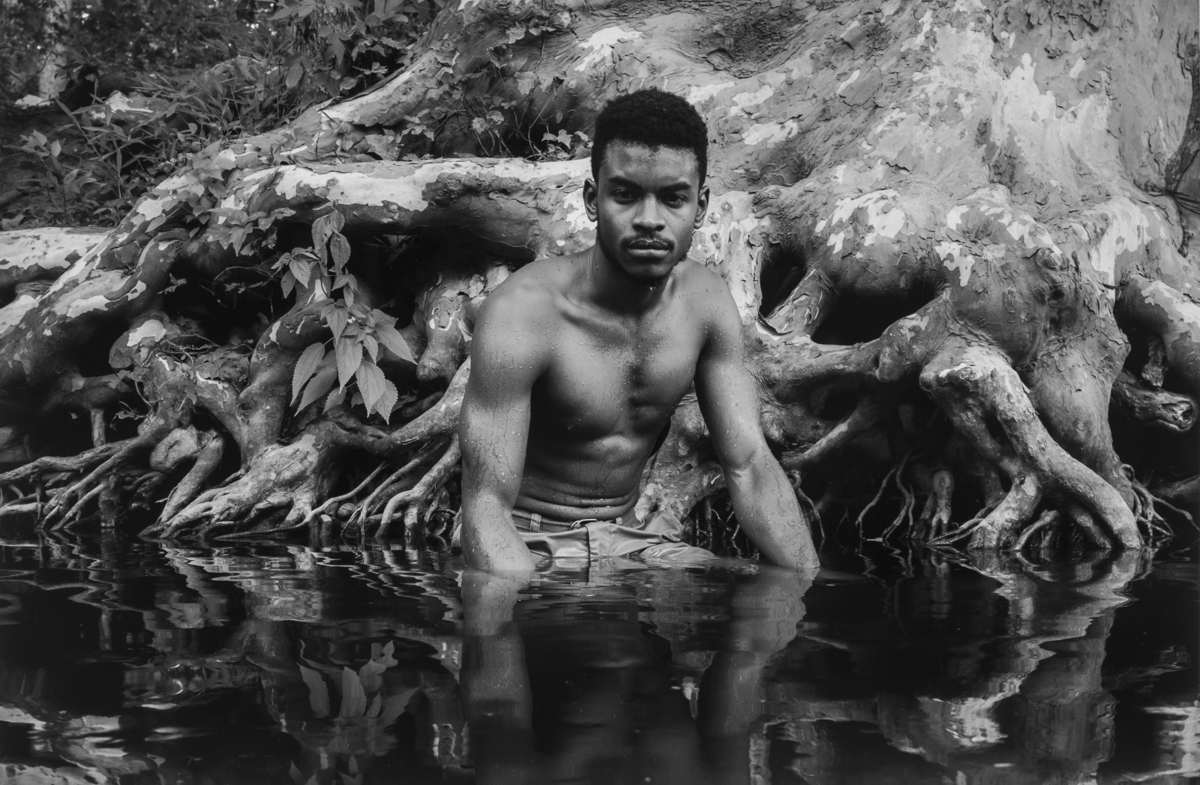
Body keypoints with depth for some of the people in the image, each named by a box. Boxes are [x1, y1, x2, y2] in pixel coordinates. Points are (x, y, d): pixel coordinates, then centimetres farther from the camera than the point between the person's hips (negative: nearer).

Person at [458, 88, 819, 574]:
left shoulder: (706, 302, -3)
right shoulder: (522, 314, -22)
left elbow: (750, 466, -3)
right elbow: (486, 507, -25)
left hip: (627, 539, 5)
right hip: (530, 549, -5)